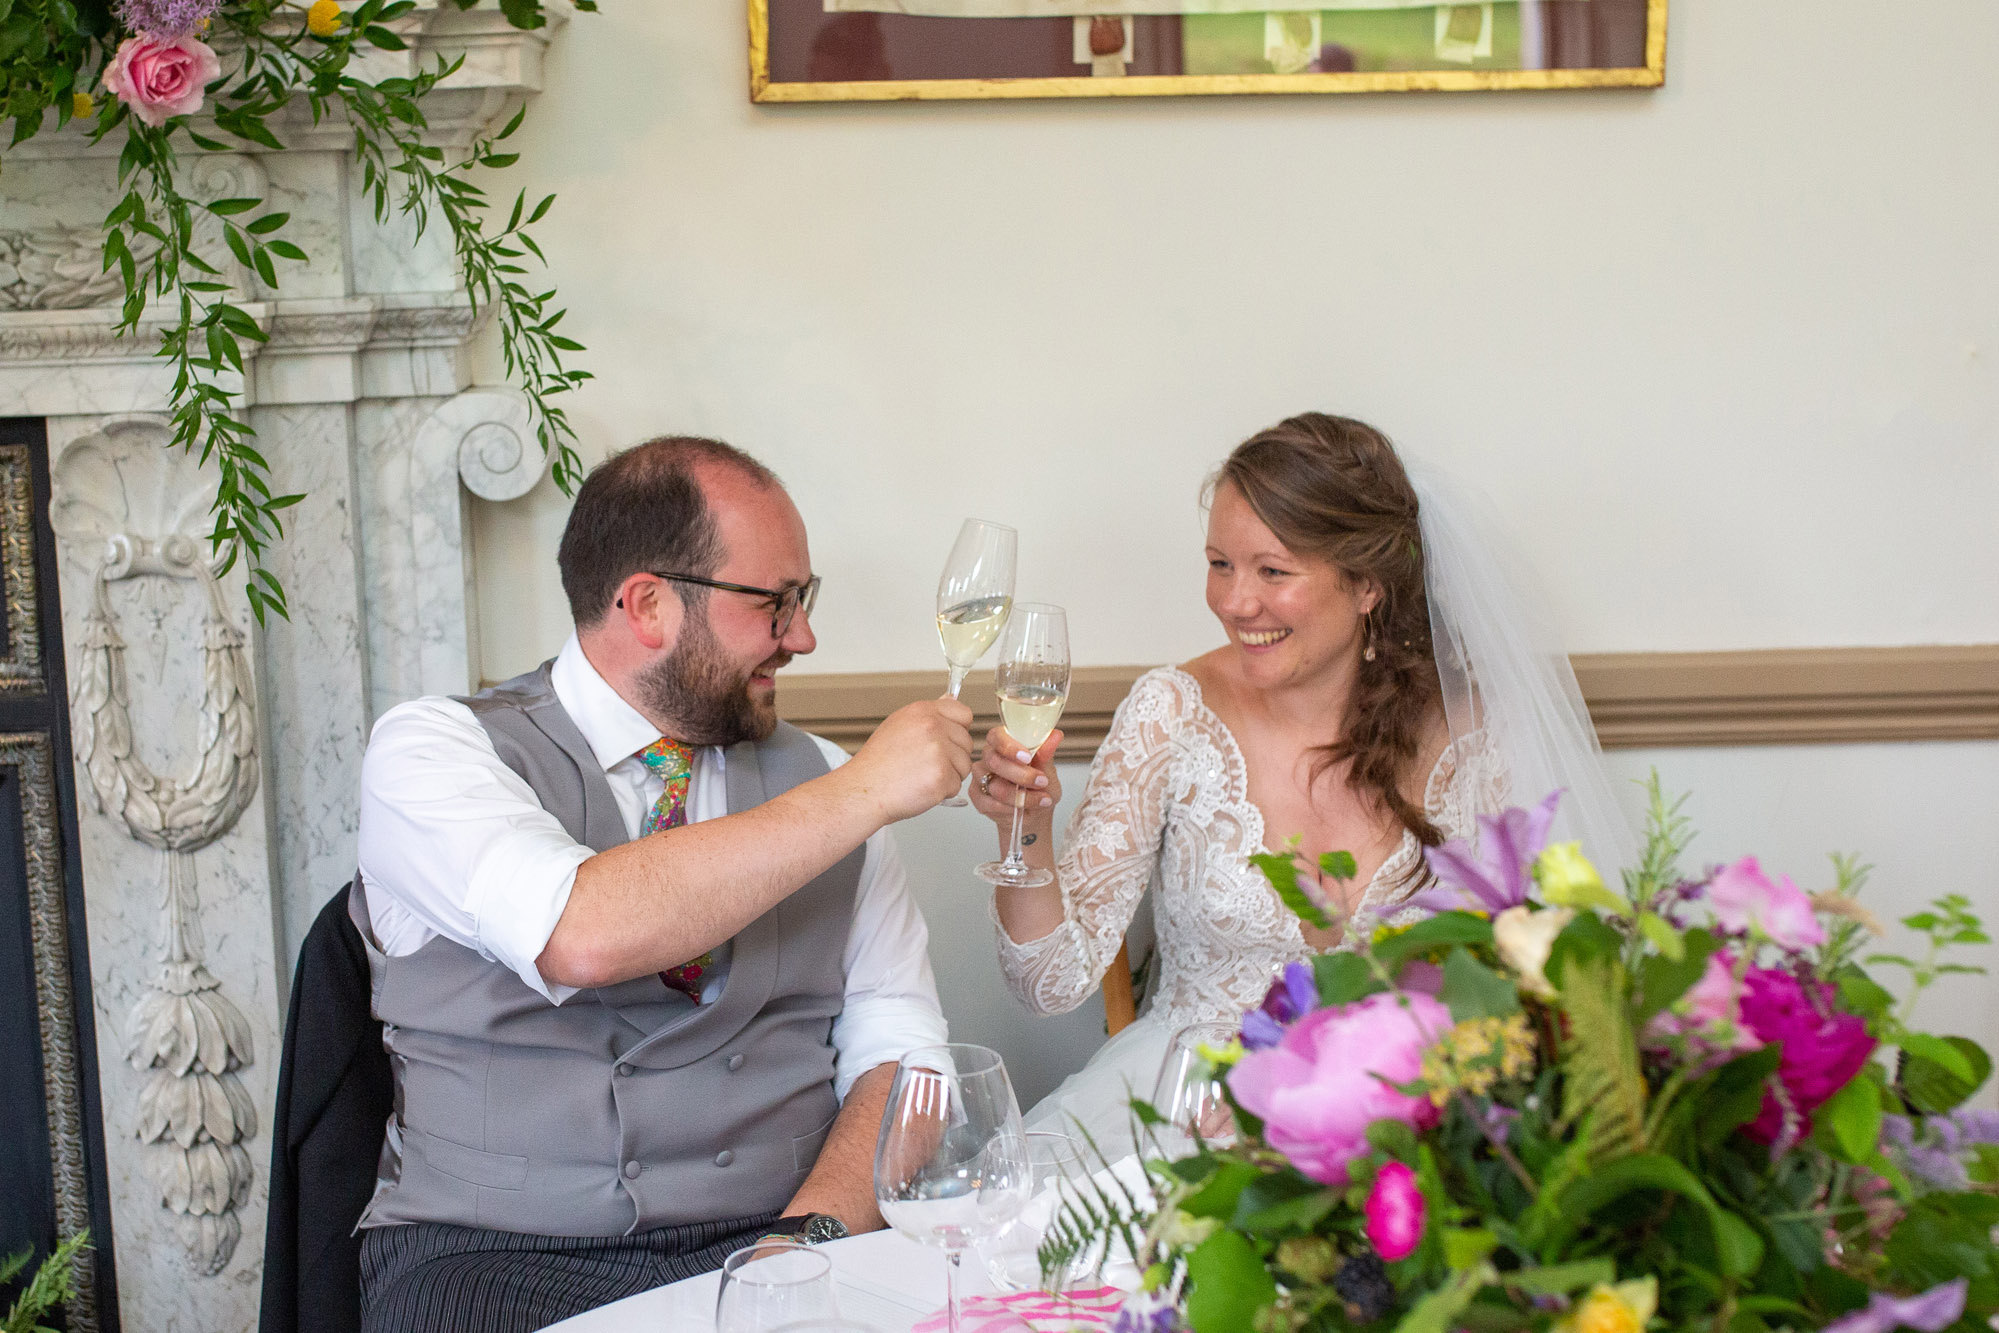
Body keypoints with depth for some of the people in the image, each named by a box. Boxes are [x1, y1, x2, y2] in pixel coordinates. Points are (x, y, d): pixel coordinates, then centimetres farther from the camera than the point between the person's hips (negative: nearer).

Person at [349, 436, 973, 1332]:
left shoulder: (813, 776, 14)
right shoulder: (431, 750, 0)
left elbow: (896, 1053, 9)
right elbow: (583, 937, -18)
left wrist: (817, 1231, -10)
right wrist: (862, 795, -13)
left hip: (762, 1251, 3)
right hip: (499, 1258, -2)